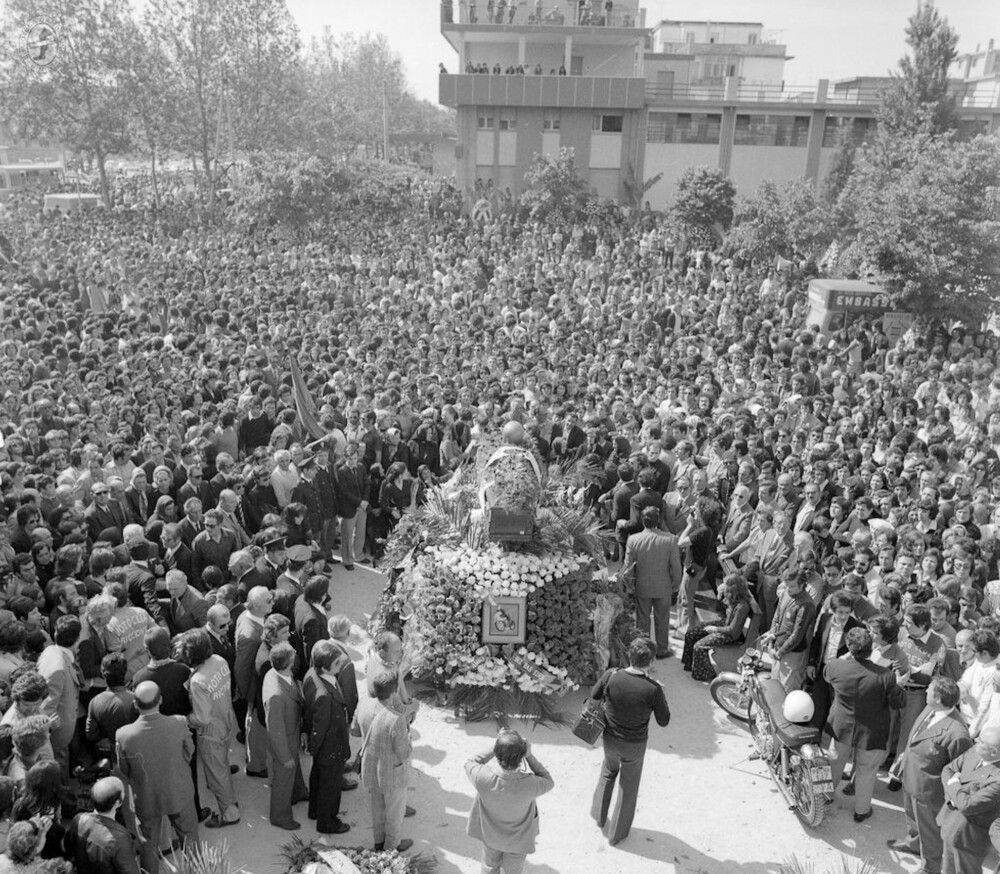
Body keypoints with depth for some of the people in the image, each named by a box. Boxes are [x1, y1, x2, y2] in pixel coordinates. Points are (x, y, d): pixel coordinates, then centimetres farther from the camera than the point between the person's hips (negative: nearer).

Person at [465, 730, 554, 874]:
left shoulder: (483, 777, -39)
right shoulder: (530, 784, -40)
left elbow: (470, 764, -14)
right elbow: (549, 782, -15)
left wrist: (492, 749, -19)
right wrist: (529, 756, -22)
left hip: (490, 834, 1)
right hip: (518, 840, -1)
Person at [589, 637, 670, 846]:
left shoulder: (611, 676, -22)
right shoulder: (653, 689, -29)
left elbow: (594, 696, -3)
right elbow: (663, 721, -14)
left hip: (610, 739, 3)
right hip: (634, 745, -3)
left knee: (608, 772, 33)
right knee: (628, 788, 21)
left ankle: (599, 816, 48)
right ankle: (617, 833, 37)